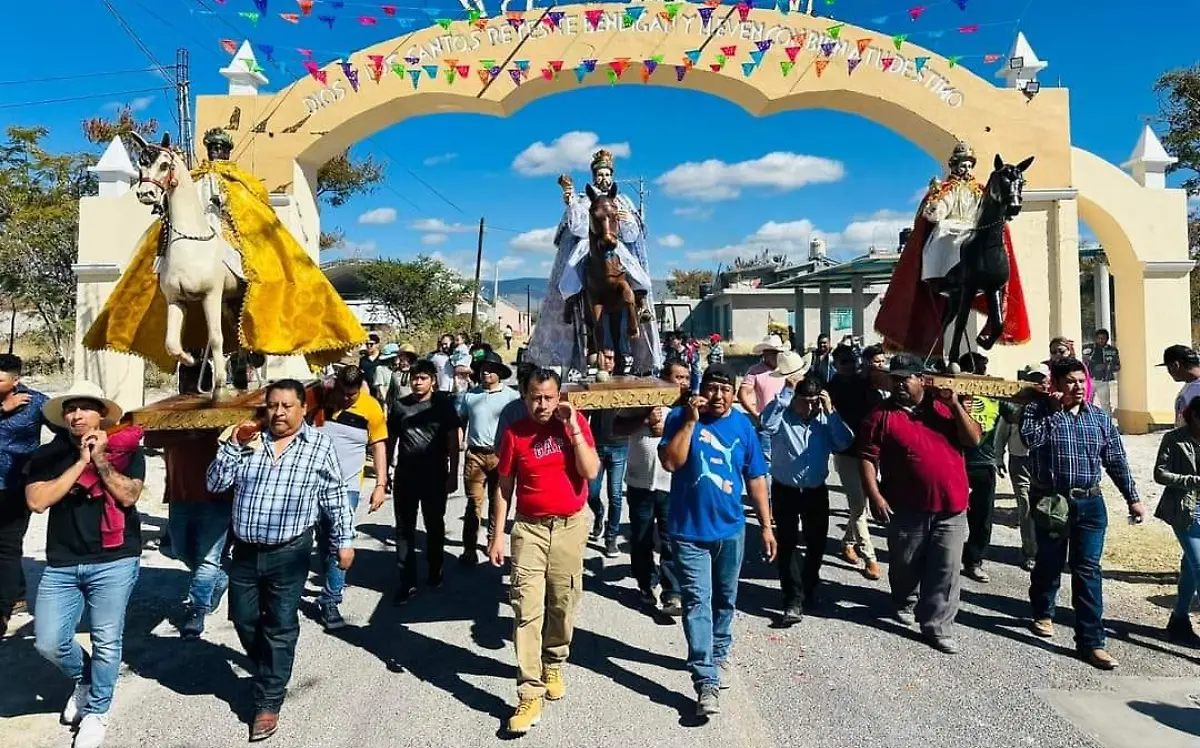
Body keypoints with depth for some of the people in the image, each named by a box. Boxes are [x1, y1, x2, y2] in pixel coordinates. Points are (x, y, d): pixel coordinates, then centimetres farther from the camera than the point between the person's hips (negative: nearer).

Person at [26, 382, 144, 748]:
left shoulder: (126, 450, 0)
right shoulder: (47, 455, 6)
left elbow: (127, 496, -12)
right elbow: (36, 501, -9)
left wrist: (99, 458, -13)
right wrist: (81, 462, -12)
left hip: (114, 562, -3)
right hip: (61, 564, 3)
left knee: (106, 642, 3)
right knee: (48, 642, 3)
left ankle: (96, 712, 24)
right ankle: (84, 679, 34)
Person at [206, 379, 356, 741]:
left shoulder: (319, 444, -6)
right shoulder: (248, 438, 3)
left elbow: (335, 496, -1)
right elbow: (215, 484, 0)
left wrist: (344, 541, 0)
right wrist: (232, 446, -12)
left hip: (288, 553, -4)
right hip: (244, 550, 4)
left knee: (279, 628, 6)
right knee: (244, 621, 17)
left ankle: (268, 703, 19)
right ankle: (270, 674, 43)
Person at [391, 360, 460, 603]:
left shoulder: (443, 403, -3)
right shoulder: (400, 405, 3)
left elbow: (453, 441, -2)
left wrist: (453, 474, -6)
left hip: (435, 476, -2)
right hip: (405, 475, 2)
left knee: (435, 526, 12)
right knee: (404, 530, 3)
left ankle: (435, 572, 30)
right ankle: (407, 582, 11)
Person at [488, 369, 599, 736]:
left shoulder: (575, 422, -4)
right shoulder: (514, 432, -5)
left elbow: (591, 472, -13)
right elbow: (504, 487, 1)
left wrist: (573, 428, -20)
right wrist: (497, 535, 0)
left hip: (570, 526, 1)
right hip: (529, 527, -1)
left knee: (563, 603, 12)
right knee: (527, 609, -5)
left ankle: (553, 663, 37)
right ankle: (530, 694, 1)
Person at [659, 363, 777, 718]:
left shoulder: (742, 425, 0)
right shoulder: (681, 417, -7)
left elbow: (756, 478, 5)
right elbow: (670, 462, -19)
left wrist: (766, 526, 4)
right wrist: (690, 421, -23)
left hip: (730, 529, 3)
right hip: (688, 531, -3)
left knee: (725, 599, 18)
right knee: (697, 602, -5)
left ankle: (720, 653, 42)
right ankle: (706, 683, -4)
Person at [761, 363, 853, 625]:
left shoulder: (824, 419, -3)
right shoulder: (782, 417, -12)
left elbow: (845, 443, -15)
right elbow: (766, 422, -36)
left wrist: (830, 411, -19)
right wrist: (787, 389, -35)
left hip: (816, 490, 3)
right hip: (785, 490, -3)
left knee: (817, 543, 15)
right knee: (787, 544, -3)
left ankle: (809, 588, 38)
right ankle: (794, 599, 4)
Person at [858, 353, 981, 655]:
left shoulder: (945, 407, 6)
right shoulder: (883, 415, -3)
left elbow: (974, 440, -1)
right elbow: (867, 459, -6)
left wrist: (955, 404, -10)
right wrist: (875, 496, -15)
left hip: (950, 508, 1)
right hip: (906, 508, -1)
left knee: (945, 572, 4)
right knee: (905, 565, 15)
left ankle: (937, 626, 14)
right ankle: (905, 603, 42)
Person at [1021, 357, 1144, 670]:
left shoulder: (1099, 417, 7)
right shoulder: (1039, 409, -5)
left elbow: (1116, 460, 11)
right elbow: (1030, 438, -25)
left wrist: (1132, 498, 9)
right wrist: (1053, 408, -19)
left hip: (1090, 503, 2)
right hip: (1051, 503, -2)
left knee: (1088, 570, 0)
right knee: (1049, 563, 13)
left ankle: (1091, 641, 4)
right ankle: (1043, 614, 37)